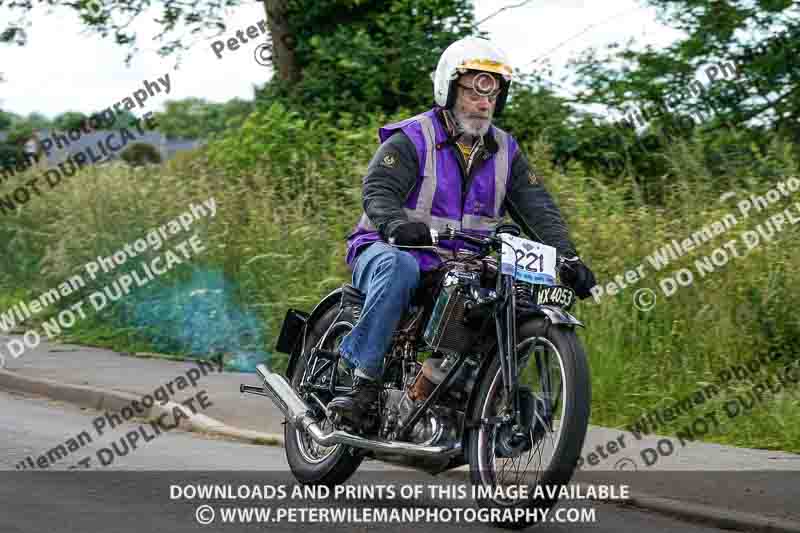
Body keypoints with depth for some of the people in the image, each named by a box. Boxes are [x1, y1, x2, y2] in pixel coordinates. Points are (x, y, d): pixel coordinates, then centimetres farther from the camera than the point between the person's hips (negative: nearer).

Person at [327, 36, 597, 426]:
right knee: (398, 269, -40)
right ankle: (363, 378, -37)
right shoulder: (411, 139, -5)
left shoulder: (505, 152, 12)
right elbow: (378, 190, -18)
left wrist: (567, 258, -12)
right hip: (392, 249, -5)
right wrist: (397, 224, -40)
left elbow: (538, 209, 5)